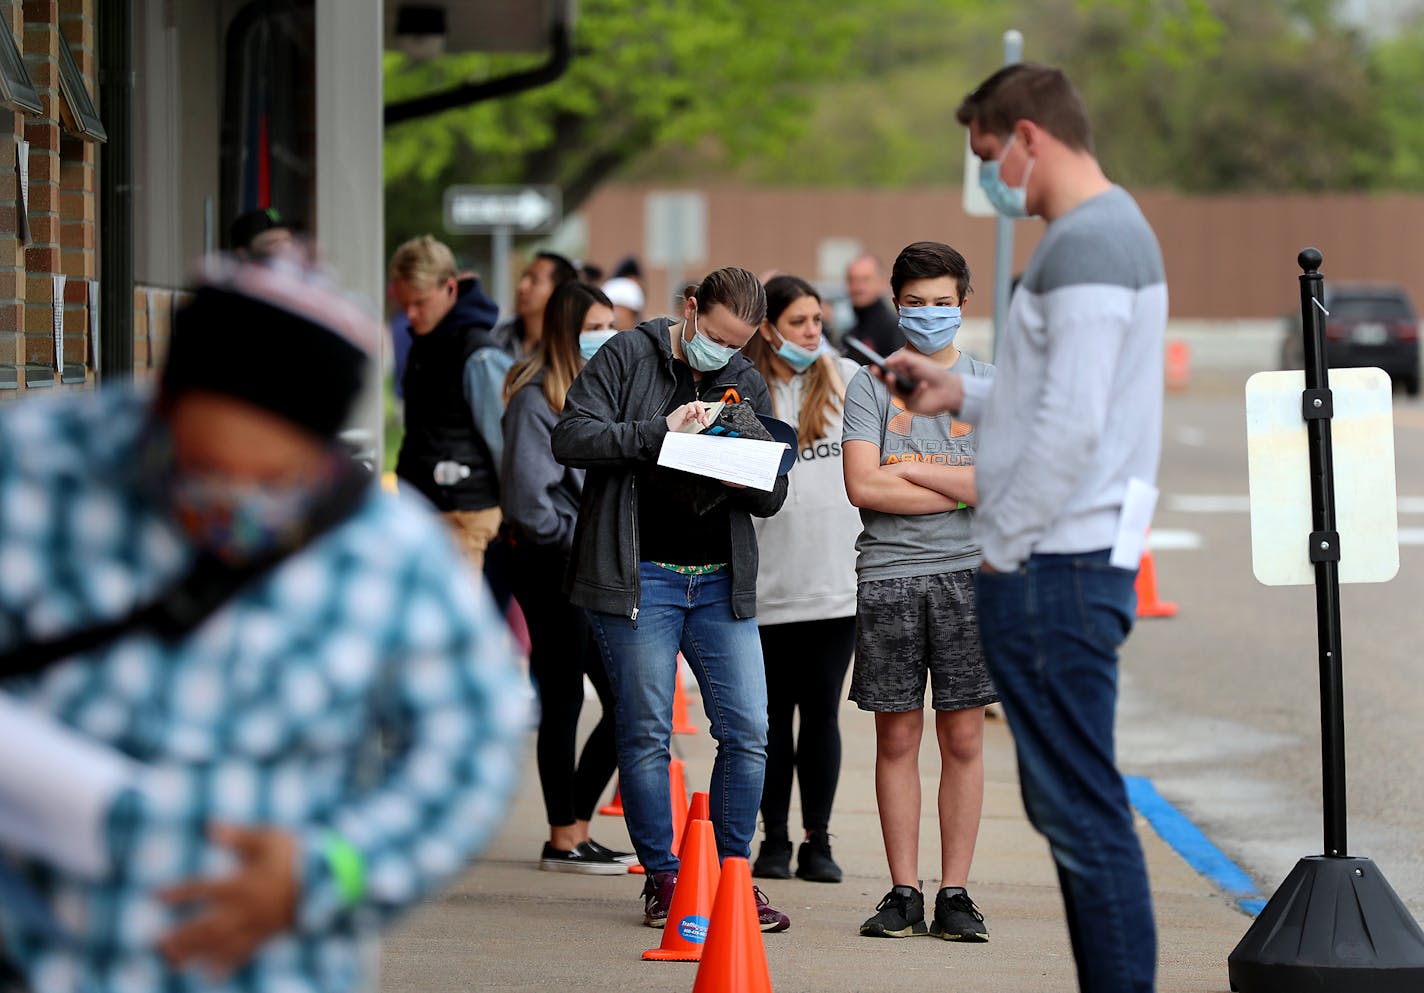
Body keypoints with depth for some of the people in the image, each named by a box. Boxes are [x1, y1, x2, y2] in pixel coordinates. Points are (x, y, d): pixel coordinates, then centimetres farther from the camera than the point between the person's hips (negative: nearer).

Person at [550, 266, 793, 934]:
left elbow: (771, 498, 11)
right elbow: (571, 437, -11)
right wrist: (659, 433, -19)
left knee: (748, 731, -2)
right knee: (645, 734, -1)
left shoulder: (747, 387, 12)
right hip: (638, 578, -4)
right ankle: (662, 880, 8)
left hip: (721, 584, 4)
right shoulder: (628, 357, 0)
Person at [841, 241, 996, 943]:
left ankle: (955, 894, 4)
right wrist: (960, 490, -5)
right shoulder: (870, 386, 7)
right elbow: (863, 486, -5)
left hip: (968, 574, 0)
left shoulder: (991, 385, 9)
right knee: (896, 737, 2)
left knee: (963, 737, 0)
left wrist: (910, 470, -5)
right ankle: (903, 892, 7)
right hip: (888, 575, 0)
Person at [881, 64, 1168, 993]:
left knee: (1081, 809, -8)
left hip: (1055, 567, -11)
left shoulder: (1088, 242, -15)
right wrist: (965, 394, 18)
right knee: (1072, 804, 14)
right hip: (1079, 560, 11)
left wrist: (999, 546, -15)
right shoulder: (1115, 229, 18)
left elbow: (1074, 426, -22)